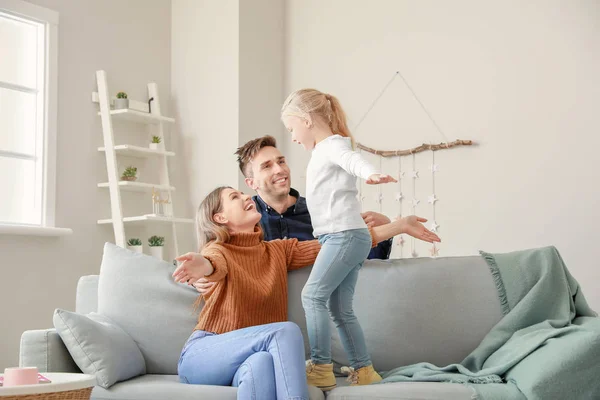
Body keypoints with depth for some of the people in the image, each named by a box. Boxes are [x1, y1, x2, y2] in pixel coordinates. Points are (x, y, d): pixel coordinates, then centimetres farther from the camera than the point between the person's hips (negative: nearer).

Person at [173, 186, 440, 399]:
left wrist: (399, 225, 9)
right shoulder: (218, 251, -2)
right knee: (286, 330, -28)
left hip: (252, 360, 4)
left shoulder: (278, 251, 13)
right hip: (202, 356, -3)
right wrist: (201, 266, -55)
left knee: (261, 364, -35)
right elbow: (215, 265, -28)